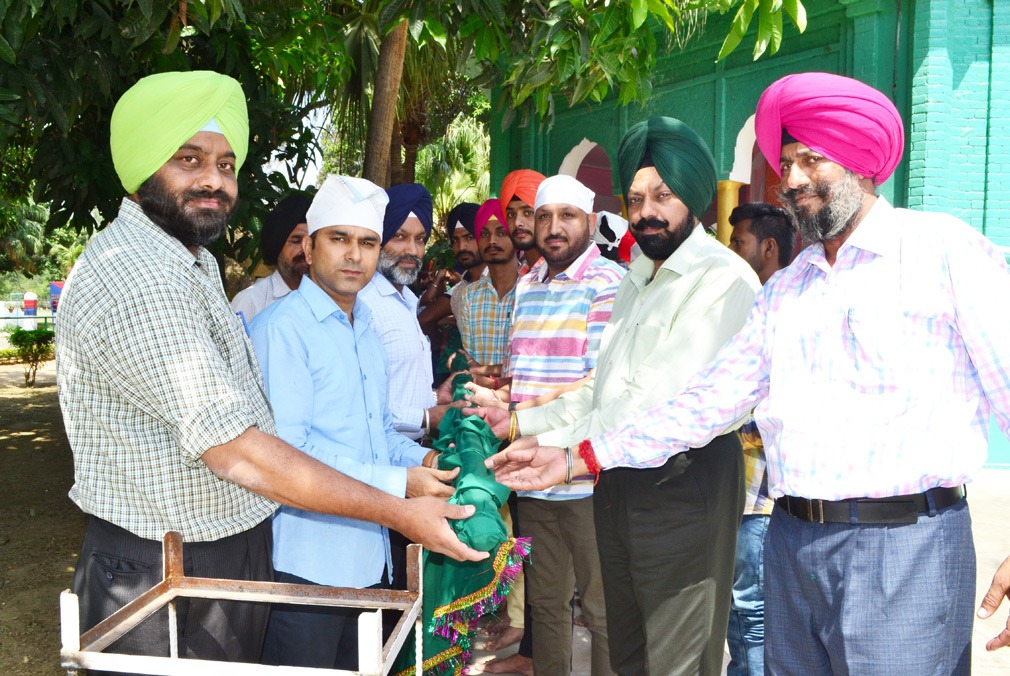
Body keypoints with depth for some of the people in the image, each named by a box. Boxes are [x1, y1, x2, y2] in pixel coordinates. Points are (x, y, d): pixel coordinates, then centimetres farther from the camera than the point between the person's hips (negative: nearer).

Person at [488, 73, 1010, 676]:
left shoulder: (944, 250, -3)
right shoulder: (784, 289, 15)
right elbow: (710, 399, 13)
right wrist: (578, 459, 7)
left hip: (904, 548, -6)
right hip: (792, 544, 6)